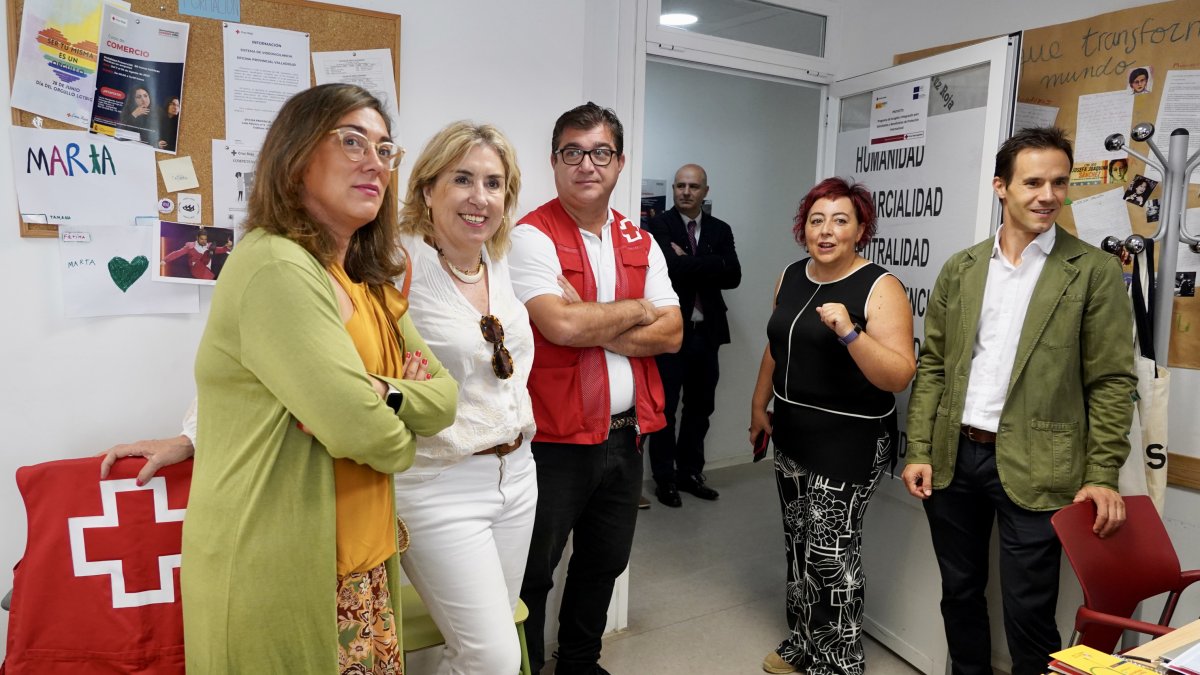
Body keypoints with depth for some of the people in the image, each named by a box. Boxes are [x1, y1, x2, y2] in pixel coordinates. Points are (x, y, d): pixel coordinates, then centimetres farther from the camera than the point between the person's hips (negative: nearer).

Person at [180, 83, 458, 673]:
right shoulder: (275, 266, -20)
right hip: (276, 576, -8)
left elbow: (445, 397, 4)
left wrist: (380, 394, -16)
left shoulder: (369, 285, 9)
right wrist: (401, 438, -4)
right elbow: (361, 431, -26)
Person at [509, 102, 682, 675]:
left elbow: (672, 332, -1)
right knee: (532, 574, 9)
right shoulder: (532, 236, -11)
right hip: (556, 439, -6)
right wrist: (637, 311, -10)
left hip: (625, 435, 7)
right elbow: (560, 325, -26)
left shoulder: (639, 243, 8)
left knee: (604, 565, 23)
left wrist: (591, 329, -15)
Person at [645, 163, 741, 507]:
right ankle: (664, 478, 16)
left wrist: (690, 264, -11)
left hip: (706, 332, 5)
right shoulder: (659, 225, -3)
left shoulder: (720, 230, 9)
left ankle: (690, 472, 28)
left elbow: (733, 276, -6)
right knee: (665, 407, 4)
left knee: (700, 407, 13)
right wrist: (710, 264, -11)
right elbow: (672, 266, -20)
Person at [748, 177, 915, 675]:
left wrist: (849, 331, -33)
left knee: (830, 550, -1)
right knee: (798, 541, 16)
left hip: (849, 441, -7)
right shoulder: (791, 278, 6)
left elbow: (899, 376, -21)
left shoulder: (880, 288, -14)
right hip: (792, 433, 7)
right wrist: (759, 403, 19)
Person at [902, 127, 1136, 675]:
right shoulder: (960, 269, 6)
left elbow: (1111, 382, -4)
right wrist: (919, 451, 1)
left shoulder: (1095, 271, -3)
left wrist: (1102, 475, -9)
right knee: (959, 592, 17)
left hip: (1033, 469, -3)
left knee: (1028, 611, 5)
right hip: (953, 457, 4)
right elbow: (932, 365, 7)